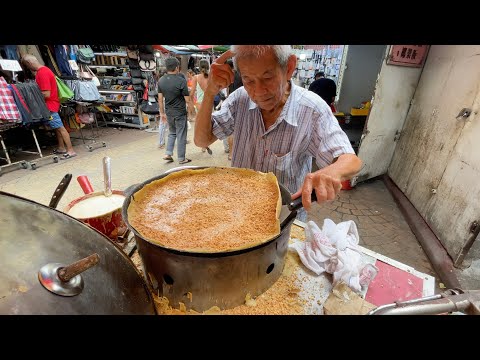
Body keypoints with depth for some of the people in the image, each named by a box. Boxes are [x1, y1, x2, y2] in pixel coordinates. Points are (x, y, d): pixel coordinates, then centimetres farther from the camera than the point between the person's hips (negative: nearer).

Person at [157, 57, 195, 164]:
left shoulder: (161, 80, 1)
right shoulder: (181, 81, -15)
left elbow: (160, 99, 5)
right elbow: (187, 100, -14)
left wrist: (162, 113, 13)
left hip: (168, 112, 6)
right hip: (180, 113, -5)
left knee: (172, 133, 22)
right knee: (181, 135, 5)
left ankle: (168, 154, 15)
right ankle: (181, 158, 13)